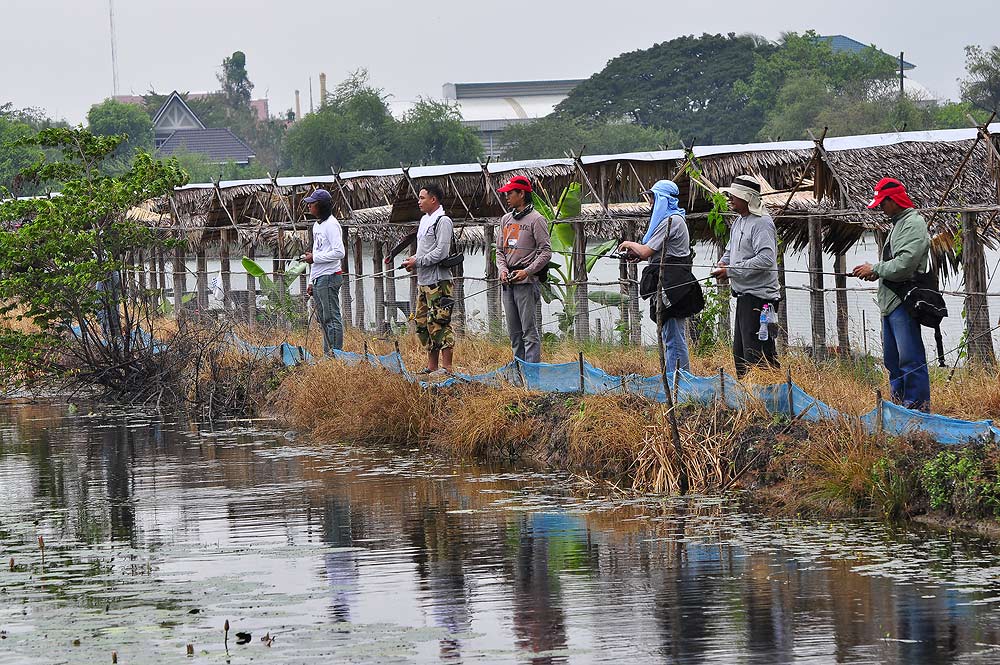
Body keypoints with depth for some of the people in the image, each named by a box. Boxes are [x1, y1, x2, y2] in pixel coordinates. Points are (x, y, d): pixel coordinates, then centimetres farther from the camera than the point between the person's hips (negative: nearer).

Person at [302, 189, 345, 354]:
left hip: (329, 277, -10)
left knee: (332, 318, -9)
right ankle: (327, 354, 15)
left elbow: (339, 253, -20)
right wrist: (311, 282, 21)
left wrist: (315, 257, -14)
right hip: (318, 278, 10)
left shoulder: (331, 224, -12)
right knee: (323, 319, 11)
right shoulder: (317, 225, 18)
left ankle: (335, 354, -8)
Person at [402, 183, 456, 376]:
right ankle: (432, 366, 19)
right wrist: (414, 259, 8)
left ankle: (446, 367, -10)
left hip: (438, 281, -10)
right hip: (423, 281, 10)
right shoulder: (425, 220, 19)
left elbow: (441, 252, -18)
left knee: (440, 324, -11)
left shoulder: (443, 221, -11)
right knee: (422, 323, 12)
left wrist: (417, 262, -14)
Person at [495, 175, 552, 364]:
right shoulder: (506, 219, 17)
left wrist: (527, 272, -17)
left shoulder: (536, 219, -5)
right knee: (514, 332, 9)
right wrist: (502, 269, 1)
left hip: (526, 282, -7)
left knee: (529, 330, -9)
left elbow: (546, 252, -9)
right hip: (507, 283, 7)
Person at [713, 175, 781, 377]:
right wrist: (723, 263, 5)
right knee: (740, 352, 16)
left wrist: (731, 271, -22)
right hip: (744, 296, 10)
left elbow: (766, 259, -26)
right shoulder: (739, 222, 14)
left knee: (757, 355, -13)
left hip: (759, 298, -10)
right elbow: (731, 249, 29)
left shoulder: (761, 223, -15)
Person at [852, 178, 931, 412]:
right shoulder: (897, 223, 22)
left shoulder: (914, 223, -10)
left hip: (904, 302, -11)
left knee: (910, 357, -11)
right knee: (891, 359, 13)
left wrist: (876, 269, -9)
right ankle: (899, 403, 19)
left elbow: (906, 263, -20)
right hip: (890, 302, 11)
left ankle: (918, 405, -11)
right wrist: (874, 272, 10)